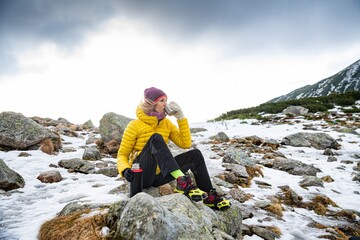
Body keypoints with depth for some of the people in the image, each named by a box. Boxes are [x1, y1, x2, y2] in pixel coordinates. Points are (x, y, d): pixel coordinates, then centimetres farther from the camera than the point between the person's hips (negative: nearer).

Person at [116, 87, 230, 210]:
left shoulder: (166, 123, 8)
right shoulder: (135, 125, -7)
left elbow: (185, 144, 1)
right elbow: (122, 154, -4)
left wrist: (181, 117, -4)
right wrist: (125, 170, -26)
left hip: (159, 176, 6)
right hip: (142, 176, -5)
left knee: (195, 154, -7)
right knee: (156, 138, -30)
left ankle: (209, 196, -2)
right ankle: (182, 181, -43)